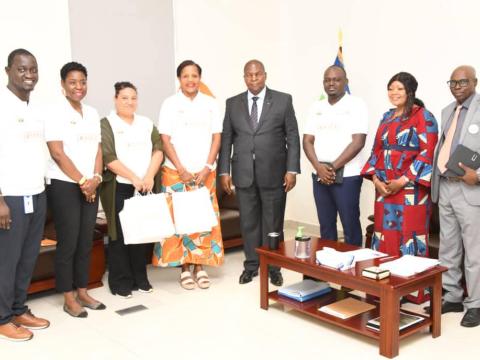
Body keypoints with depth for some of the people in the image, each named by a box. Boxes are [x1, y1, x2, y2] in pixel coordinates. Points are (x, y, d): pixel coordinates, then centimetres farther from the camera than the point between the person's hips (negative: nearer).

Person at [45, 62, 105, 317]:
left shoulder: (92, 113, 12)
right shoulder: (55, 113, -7)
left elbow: (98, 149, 10)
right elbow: (58, 153, -13)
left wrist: (95, 178, -5)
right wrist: (82, 181, -13)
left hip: (90, 186, 6)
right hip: (64, 186, -6)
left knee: (86, 242, 10)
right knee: (68, 243, -1)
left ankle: (82, 292, 22)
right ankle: (69, 299, 10)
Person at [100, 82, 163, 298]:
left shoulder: (146, 123, 14)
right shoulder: (106, 124, 0)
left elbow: (158, 150, 5)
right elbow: (108, 158, -10)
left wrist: (149, 177, -10)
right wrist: (134, 178, -15)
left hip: (146, 187, 4)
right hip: (119, 188, -4)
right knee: (120, 235, 0)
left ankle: (140, 278, 19)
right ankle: (120, 282, 10)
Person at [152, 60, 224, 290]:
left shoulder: (210, 104, 7)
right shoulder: (170, 104, 2)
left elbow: (216, 137, 4)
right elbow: (165, 139, -2)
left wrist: (207, 168, -6)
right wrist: (181, 169, -10)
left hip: (205, 172, 2)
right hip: (176, 171, -2)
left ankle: (200, 266, 12)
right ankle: (185, 268, 8)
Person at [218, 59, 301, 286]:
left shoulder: (283, 100, 2)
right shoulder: (233, 103, 8)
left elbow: (293, 137, 0)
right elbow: (226, 139, 6)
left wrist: (292, 169, -7)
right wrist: (224, 171, 0)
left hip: (273, 172, -2)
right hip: (243, 173, 2)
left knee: (273, 222, 6)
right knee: (248, 222, 9)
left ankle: (273, 267, 20)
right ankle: (251, 265, 23)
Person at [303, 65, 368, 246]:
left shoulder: (356, 105, -4)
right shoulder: (316, 107, 11)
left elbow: (358, 142, -12)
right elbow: (307, 141, 7)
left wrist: (333, 167, -14)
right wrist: (318, 167, -10)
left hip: (347, 175, -4)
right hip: (319, 175, 5)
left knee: (350, 224, 1)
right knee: (326, 224, 11)